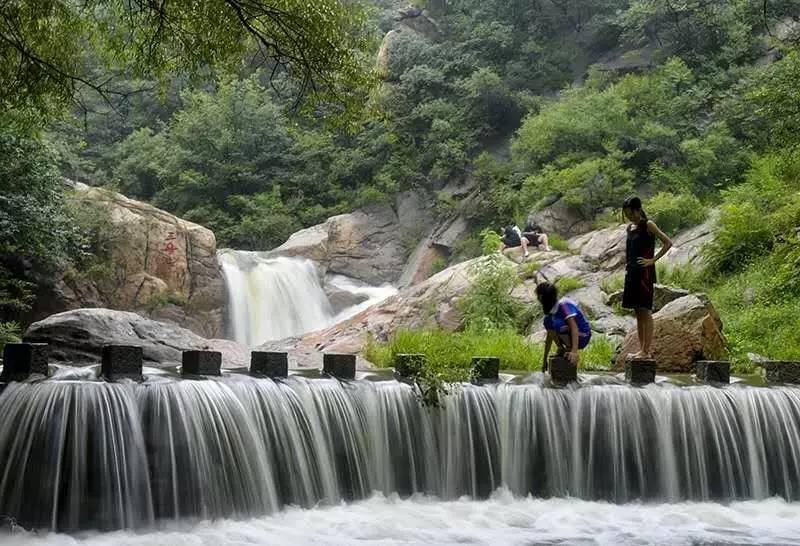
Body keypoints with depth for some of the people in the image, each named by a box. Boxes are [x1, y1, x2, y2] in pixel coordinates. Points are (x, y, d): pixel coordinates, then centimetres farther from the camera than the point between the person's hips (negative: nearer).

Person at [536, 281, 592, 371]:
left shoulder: (564, 305, -21)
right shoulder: (550, 311, 5)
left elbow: (574, 327, -33)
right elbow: (549, 336, 12)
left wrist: (574, 351, -45)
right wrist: (545, 360, 14)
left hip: (582, 337, -9)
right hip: (570, 336, 9)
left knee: (556, 323, -28)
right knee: (548, 321, 2)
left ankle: (571, 351, -13)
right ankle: (561, 350, 5)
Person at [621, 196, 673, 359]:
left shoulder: (648, 225, -7)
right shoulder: (630, 227, 14)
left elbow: (668, 243, -12)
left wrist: (653, 260, -14)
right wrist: (627, 267, 12)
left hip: (645, 272, -8)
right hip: (632, 273, 8)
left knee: (645, 311, -6)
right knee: (638, 312, 9)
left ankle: (647, 350, -4)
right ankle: (642, 349, 14)